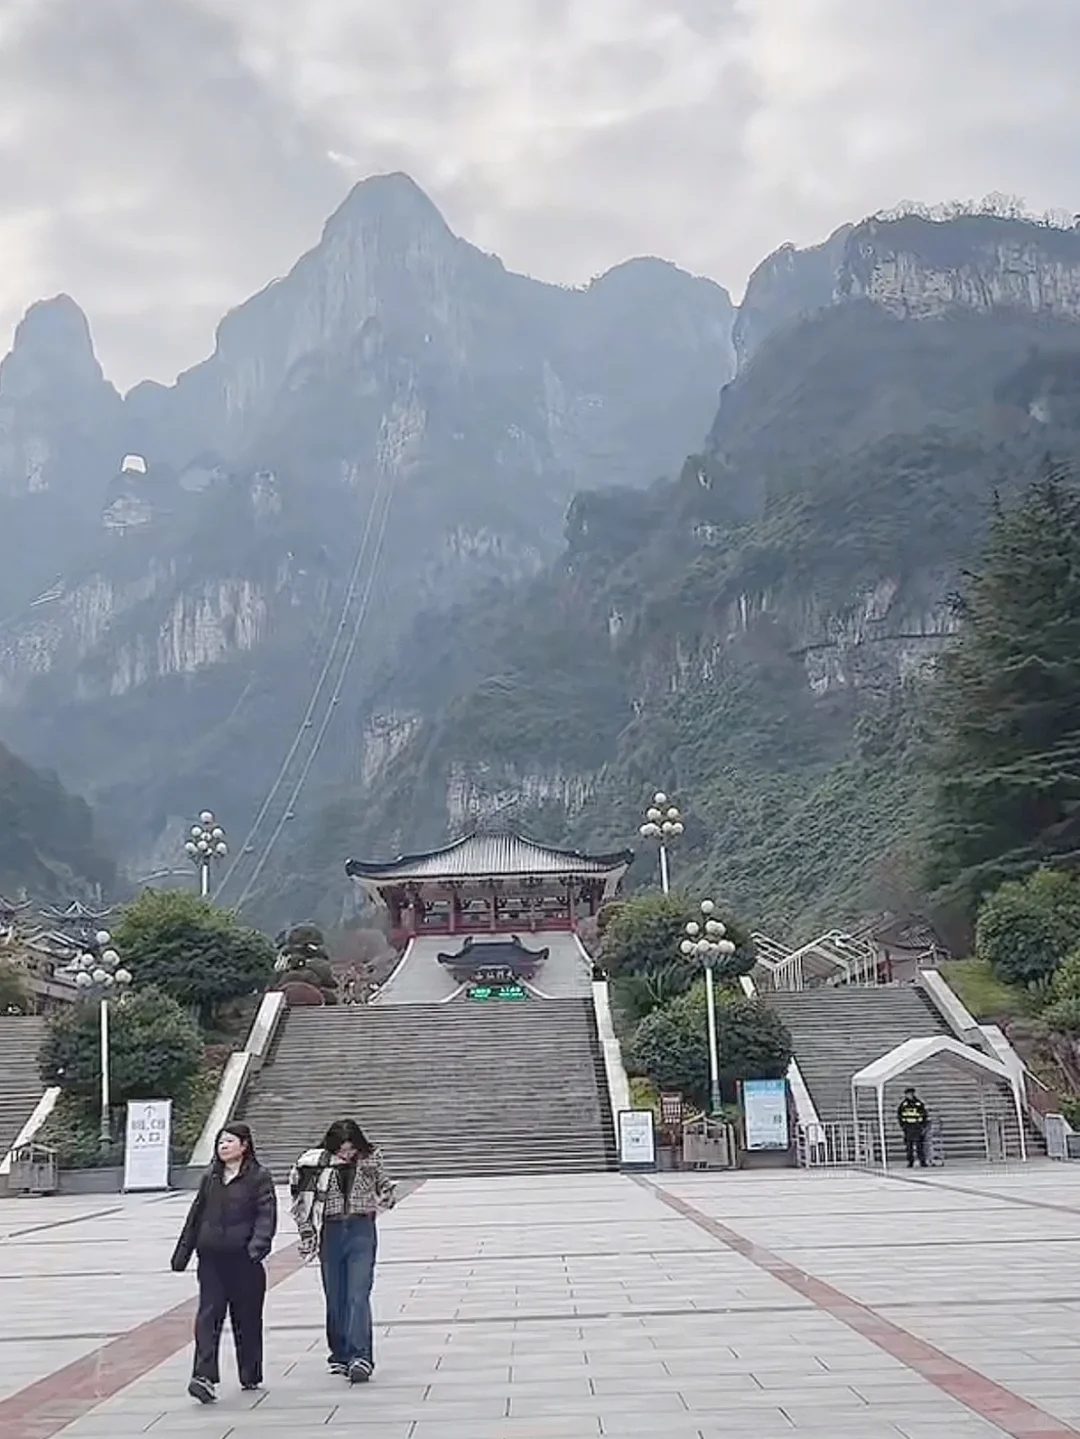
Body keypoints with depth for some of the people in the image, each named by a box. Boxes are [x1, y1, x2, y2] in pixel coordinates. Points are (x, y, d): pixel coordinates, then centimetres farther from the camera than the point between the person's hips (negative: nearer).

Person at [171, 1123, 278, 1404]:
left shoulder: (259, 1178, -2)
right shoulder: (210, 1177, 13)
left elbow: (267, 1214, -11)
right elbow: (196, 1215, 18)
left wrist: (258, 1244, -26)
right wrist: (182, 1253, 19)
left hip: (243, 1259, -3)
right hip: (211, 1258, 3)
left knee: (247, 1318, 7)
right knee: (208, 1316, -7)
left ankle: (251, 1376, 21)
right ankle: (204, 1376, -13)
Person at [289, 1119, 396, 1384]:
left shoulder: (371, 1159, -2)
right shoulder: (318, 1163, -5)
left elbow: (385, 1186, 17)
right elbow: (302, 1201, 5)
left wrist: (387, 1198, -3)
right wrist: (307, 1234, 1)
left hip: (361, 1230, -1)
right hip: (330, 1231, 1)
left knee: (358, 1295, -12)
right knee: (335, 1299, 10)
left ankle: (360, 1357, -16)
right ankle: (340, 1355, 23)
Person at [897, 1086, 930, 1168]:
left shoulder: (919, 1104, -2)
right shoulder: (903, 1104, 1)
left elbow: (926, 1116, 4)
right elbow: (899, 1115, 10)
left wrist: (924, 1127, -2)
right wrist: (902, 1126, 4)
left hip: (918, 1127, -1)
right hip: (908, 1128, 1)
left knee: (920, 1146, -3)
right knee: (909, 1146, 0)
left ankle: (922, 1162, 4)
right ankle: (910, 1162, 7)